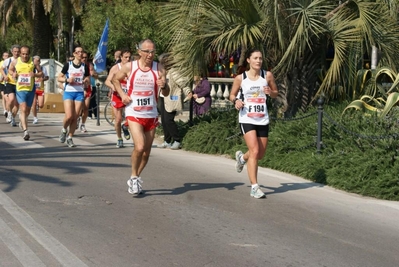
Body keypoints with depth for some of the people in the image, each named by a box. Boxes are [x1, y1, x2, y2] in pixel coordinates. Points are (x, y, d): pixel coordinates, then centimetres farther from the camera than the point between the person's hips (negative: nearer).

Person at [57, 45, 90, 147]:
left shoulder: (85, 67, 7)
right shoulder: (68, 65, -1)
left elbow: (88, 80, 16)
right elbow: (59, 78, 3)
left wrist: (86, 80, -7)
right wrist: (67, 80, -15)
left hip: (79, 93, 3)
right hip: (68, 92, -3)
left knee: (75, 117, -1)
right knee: (69, 116, -14)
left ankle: (70, 138, 12)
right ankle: (64, 130, 17)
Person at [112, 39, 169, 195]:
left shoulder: (159, 69, -2)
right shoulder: (129, 67, -5)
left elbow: (166, 94, 0)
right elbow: (115, 79, 12)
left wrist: (163, 86, -23)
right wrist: (122, 94, -3)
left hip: (151, 115, 3)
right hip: (134, 114, -3)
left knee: (146, 152, 10)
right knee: (140, 147, -21)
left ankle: (134, 180, 29)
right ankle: (134, 177, 1)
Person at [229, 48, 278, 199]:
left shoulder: (267, 76, 1)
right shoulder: (240, 78, -2)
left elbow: (276, 93, 11)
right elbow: (232, 95, 9)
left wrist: (270, 92, -12)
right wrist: (235, 101, -13)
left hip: (263, 120, 3)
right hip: (247, 120, -3)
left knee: (261, 154, 11)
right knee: (254, 151, -15)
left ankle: (242, 157, 46)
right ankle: (254, 188, -9)